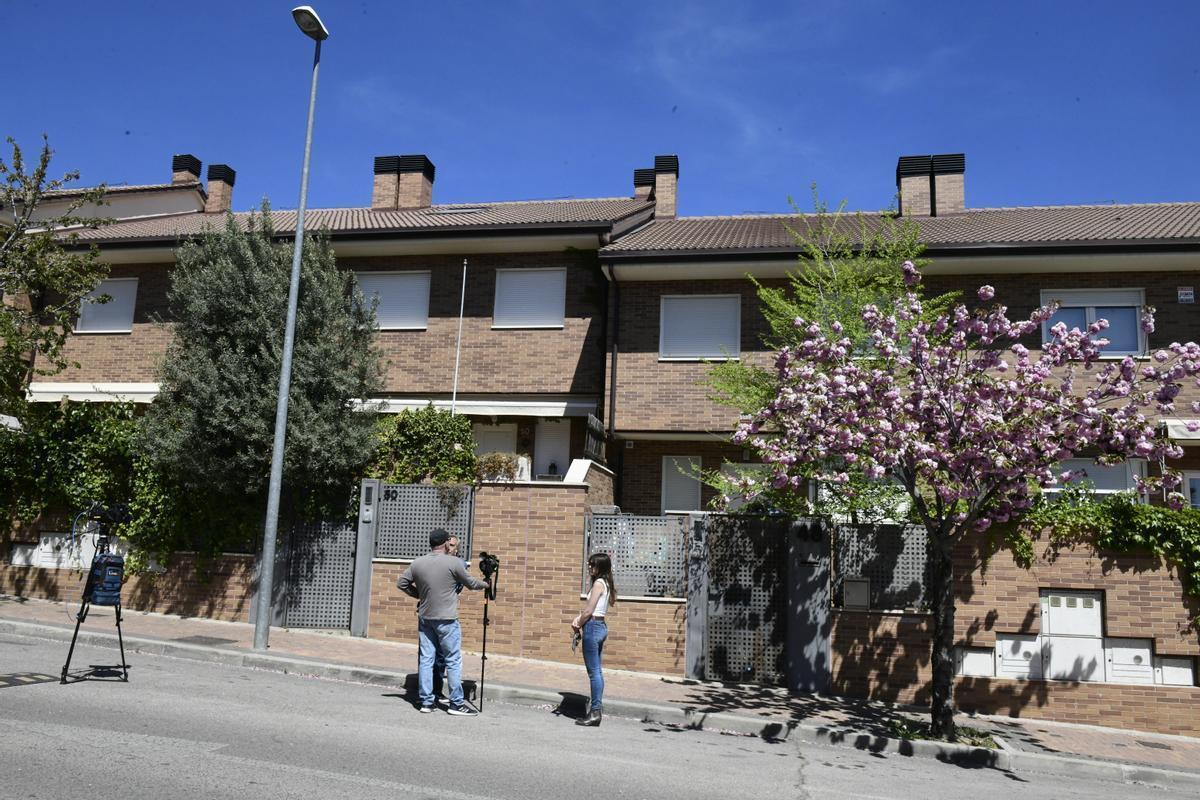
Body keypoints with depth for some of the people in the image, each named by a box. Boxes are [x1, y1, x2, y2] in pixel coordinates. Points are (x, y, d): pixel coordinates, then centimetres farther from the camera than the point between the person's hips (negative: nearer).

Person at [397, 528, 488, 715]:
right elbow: (470, 582, 1)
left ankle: (426, 701, 14)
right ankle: (457, 704, 6)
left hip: (425, 618, 5)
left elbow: (401, 583, 10)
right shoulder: (454, 562, -11)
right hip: (446, 619, -5)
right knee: (453, 661, 2)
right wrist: (484, 584, 20)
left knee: (425, 659, 10)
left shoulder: (417, 563, 2)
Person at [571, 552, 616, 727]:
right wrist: (579, 618, 6)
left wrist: (578, 625, -2)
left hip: (593, 627, -9)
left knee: (593, 671, -5)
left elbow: (589, 611, -16)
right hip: (601, 626, 10)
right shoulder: (606, 583, 12)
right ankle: (597, 708, 17)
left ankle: (595, 712, -2)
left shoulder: (598, 583, -15)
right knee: (596, 671, 13)